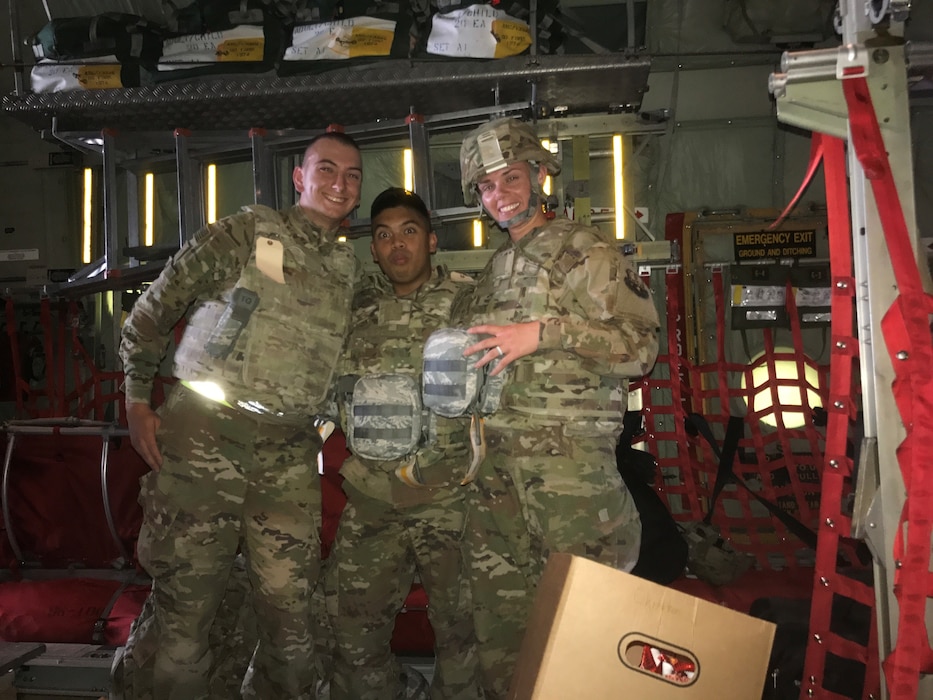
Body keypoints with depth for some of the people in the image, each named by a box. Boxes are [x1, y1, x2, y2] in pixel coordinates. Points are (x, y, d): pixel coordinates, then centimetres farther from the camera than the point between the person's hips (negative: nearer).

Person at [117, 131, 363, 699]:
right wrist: (138, 401, 0)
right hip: (205, 435, -3)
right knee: (186, 598, 3)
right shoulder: (246, 232, -1)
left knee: (290, 605, 6)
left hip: (289, 455, 4)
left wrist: (319, 425, 13)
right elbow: (153, 310, 2)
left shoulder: (351, 270, 13)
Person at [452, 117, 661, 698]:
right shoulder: (495, 268, 21)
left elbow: (641, 345, -9)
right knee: (499, 607, 12)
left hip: (569, 458, -6)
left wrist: (546, 330, -16)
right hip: (497, 462, 7)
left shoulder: (586, 250, 1)